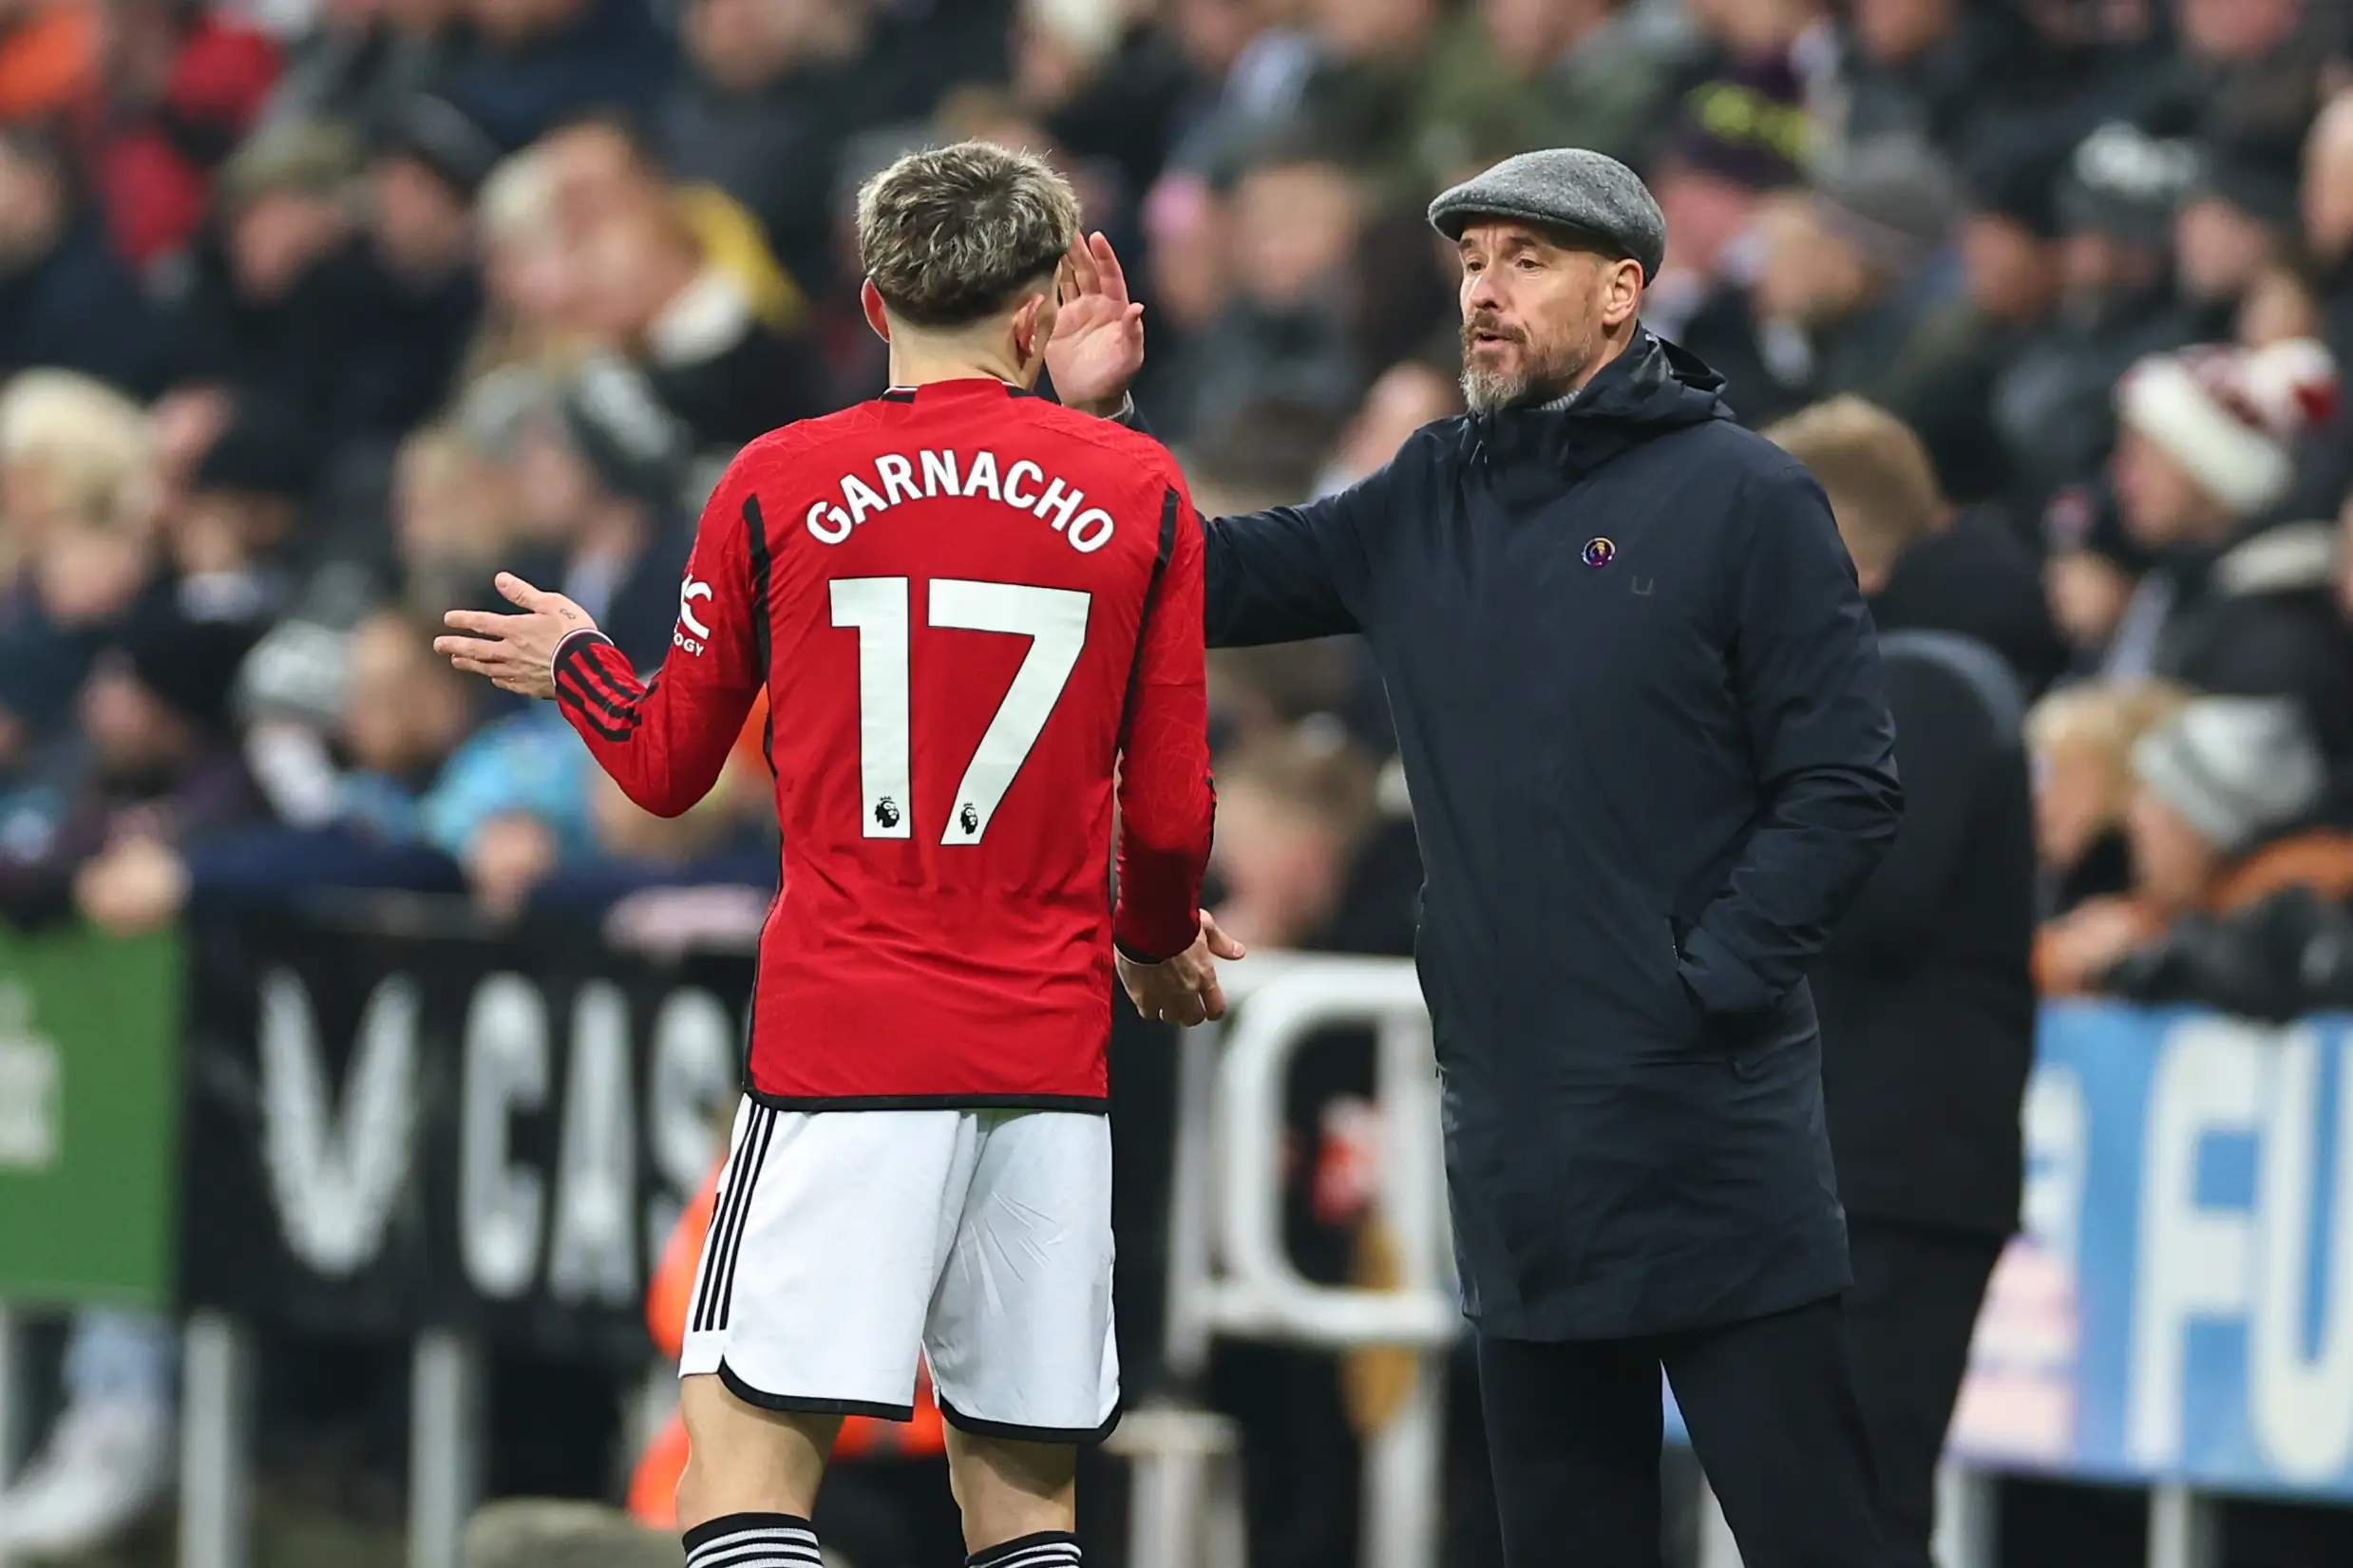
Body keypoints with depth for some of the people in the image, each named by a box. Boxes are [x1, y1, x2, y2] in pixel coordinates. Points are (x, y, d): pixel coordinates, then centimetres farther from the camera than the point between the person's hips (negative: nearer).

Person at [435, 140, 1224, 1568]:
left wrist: (573, 663, 33)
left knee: (752, 1441, -5)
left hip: (841, 1037, -2)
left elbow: (668, 768, 12)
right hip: (1050, 1049, 2)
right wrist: (1160, 946, 27)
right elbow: (1170, 813, 6)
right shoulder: (1140, 494, 3)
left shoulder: (780, 486, 2)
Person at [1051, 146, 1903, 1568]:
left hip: (1716, 1135, -6)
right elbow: (1214, 584, 16)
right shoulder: (1429, 505, 12)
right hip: (1518, 1140, 6)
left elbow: (1845, 788, -7)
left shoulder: (1740, 495, -4)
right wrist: (1099, 420, 2)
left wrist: (1706, 983, -14)